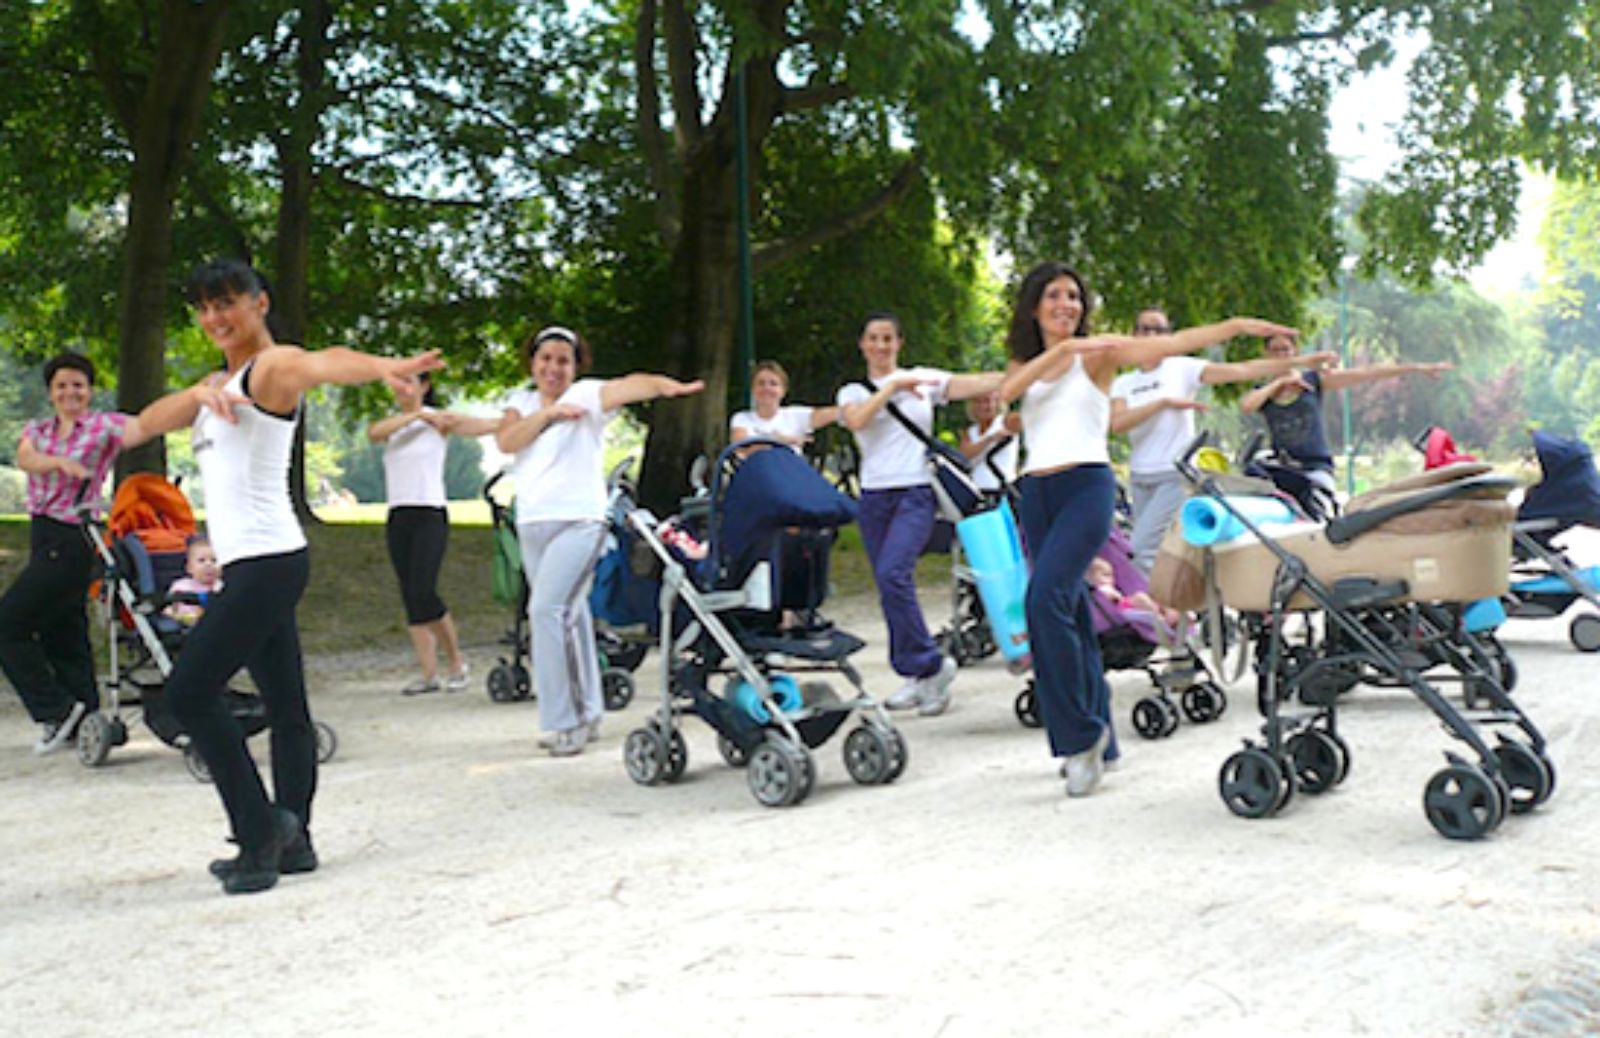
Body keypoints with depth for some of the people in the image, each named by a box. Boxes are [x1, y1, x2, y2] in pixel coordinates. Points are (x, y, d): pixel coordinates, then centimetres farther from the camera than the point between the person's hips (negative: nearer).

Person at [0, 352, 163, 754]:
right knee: (63, 635, 11)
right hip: (43, 536, 7)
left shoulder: (103, 426, -3)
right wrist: (62, 463, -31)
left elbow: (143, 427, -24)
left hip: (72, 540, -7)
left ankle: (56, 709, 0)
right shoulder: (37, 429, 14)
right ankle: (82, 724, 18)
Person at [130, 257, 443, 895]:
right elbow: (147, 423, 10)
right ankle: (290, 841, 16)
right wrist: (198, 394, -12)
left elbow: (327, 363, -29)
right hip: (251, 566, 9)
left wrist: (385, 366, -52)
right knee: (285, 706, 10)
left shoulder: (272, 366, -6)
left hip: (269, 561, -9)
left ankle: (261, 828, -5)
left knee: (189, 690, -10)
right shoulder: (219, 382, 22)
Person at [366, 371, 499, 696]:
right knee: (410, 599, 3)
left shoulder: (439, 420, 2)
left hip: (430, 515, -6)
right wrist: (414, 415, -16)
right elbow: (373, 432, -8)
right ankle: (429, 674, 6)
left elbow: (492, 425, -8)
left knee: (423, 594, -16)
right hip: (397, 518, 6)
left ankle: (457, 663, 0)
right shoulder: (393, 423, 16)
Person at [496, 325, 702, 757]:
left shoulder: (586, 395, -2)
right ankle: (585, 714, 24)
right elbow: (505, 441, -3)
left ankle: (566, 720, -12)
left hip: (578, 522, -6)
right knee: (569, 614, 13)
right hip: (532, 524, 6)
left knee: (548, 610, -19)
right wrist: (548, 414, -15)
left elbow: (628, 386, -23)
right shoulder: (521, 401, 15)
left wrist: (665, 384, -43)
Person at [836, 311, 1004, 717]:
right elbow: (855, 421, -10)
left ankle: (929, 663, -11)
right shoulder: (853, 392, 13)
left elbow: (977, 385, 0)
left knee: (893, 574, -22)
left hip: (916, 493, -3)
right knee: (887, 585, 4)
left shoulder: (923, 379, 9)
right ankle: (917, 676, 15)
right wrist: (892, 387, -7)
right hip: (874, 498, 3)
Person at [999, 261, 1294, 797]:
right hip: (1036, 492, 5)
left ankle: (1080, 734, -13)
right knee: (1072, 611, 7)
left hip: (1086, 486, -5)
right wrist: (1060, 350, -12)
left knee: (1046, 598, -22)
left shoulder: (1098, 353, 5)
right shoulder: (1026, 361, 17)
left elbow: (1171, 344, -7)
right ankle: (1096, 740, 17)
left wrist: (1239, 325, -19)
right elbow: (1005, 392, -5)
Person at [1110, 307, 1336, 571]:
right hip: (1139, 478, 5)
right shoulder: (1123, 383, 10)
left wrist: (1301, 361, -12)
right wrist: (1165, 402, -15)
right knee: (1151, 550, 5)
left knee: (1142, 548, -17)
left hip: (1175, 475, -5)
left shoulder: (1183, 368, 1)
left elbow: (1242, 370, -6)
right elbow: (1117, 423, -8)